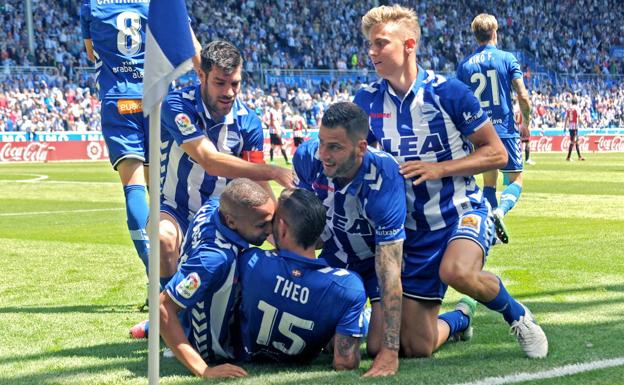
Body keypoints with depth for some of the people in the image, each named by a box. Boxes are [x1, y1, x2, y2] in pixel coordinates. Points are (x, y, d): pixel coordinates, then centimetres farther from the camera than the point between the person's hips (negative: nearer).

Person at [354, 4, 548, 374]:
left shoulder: (448, 92, -13)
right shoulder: (368, 100, -2)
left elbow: (496, 153, -10)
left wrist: (439, 168, -21)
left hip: (463, 212, -4)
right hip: (414, 229, 4)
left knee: (455, 271, -40)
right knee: (416, 349, 2)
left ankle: (516, 313, -7)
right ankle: (460, 319, 39)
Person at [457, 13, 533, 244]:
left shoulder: (465, 64, 4)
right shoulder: (507, 59, -3)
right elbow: (523, 97, -8)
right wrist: (526, 122, 9)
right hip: (505, 130, -3)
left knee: (489, 182, 15)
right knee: (516, 181, 4)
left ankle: (491, 227, 6)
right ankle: (501, 210, -24)